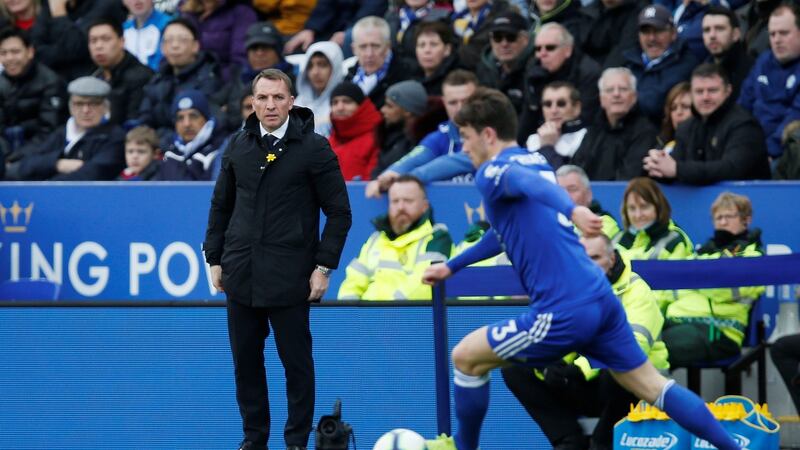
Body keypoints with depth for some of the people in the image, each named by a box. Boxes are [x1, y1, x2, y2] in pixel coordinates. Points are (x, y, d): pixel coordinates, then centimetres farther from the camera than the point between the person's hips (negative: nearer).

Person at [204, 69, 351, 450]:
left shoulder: (313, 148, -4)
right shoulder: (239, 146, 8)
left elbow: (338, 212, -2)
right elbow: (221, 205, 16)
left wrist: (324, 266, -8)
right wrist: (215, 259, 11)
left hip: (288, 277, -4)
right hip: (241, 275, 4)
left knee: (296, 362, 1)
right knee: (246, 361, 7)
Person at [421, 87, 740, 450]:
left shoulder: (494, 172, -5)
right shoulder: (534, 162, 22)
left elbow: (531, 184, -30)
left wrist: (573, 210, -52)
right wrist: (451, 266, 50)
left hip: (564, 311, -8)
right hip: (600, 297, 8)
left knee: (466, 358, 7)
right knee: (652, 385, 13)